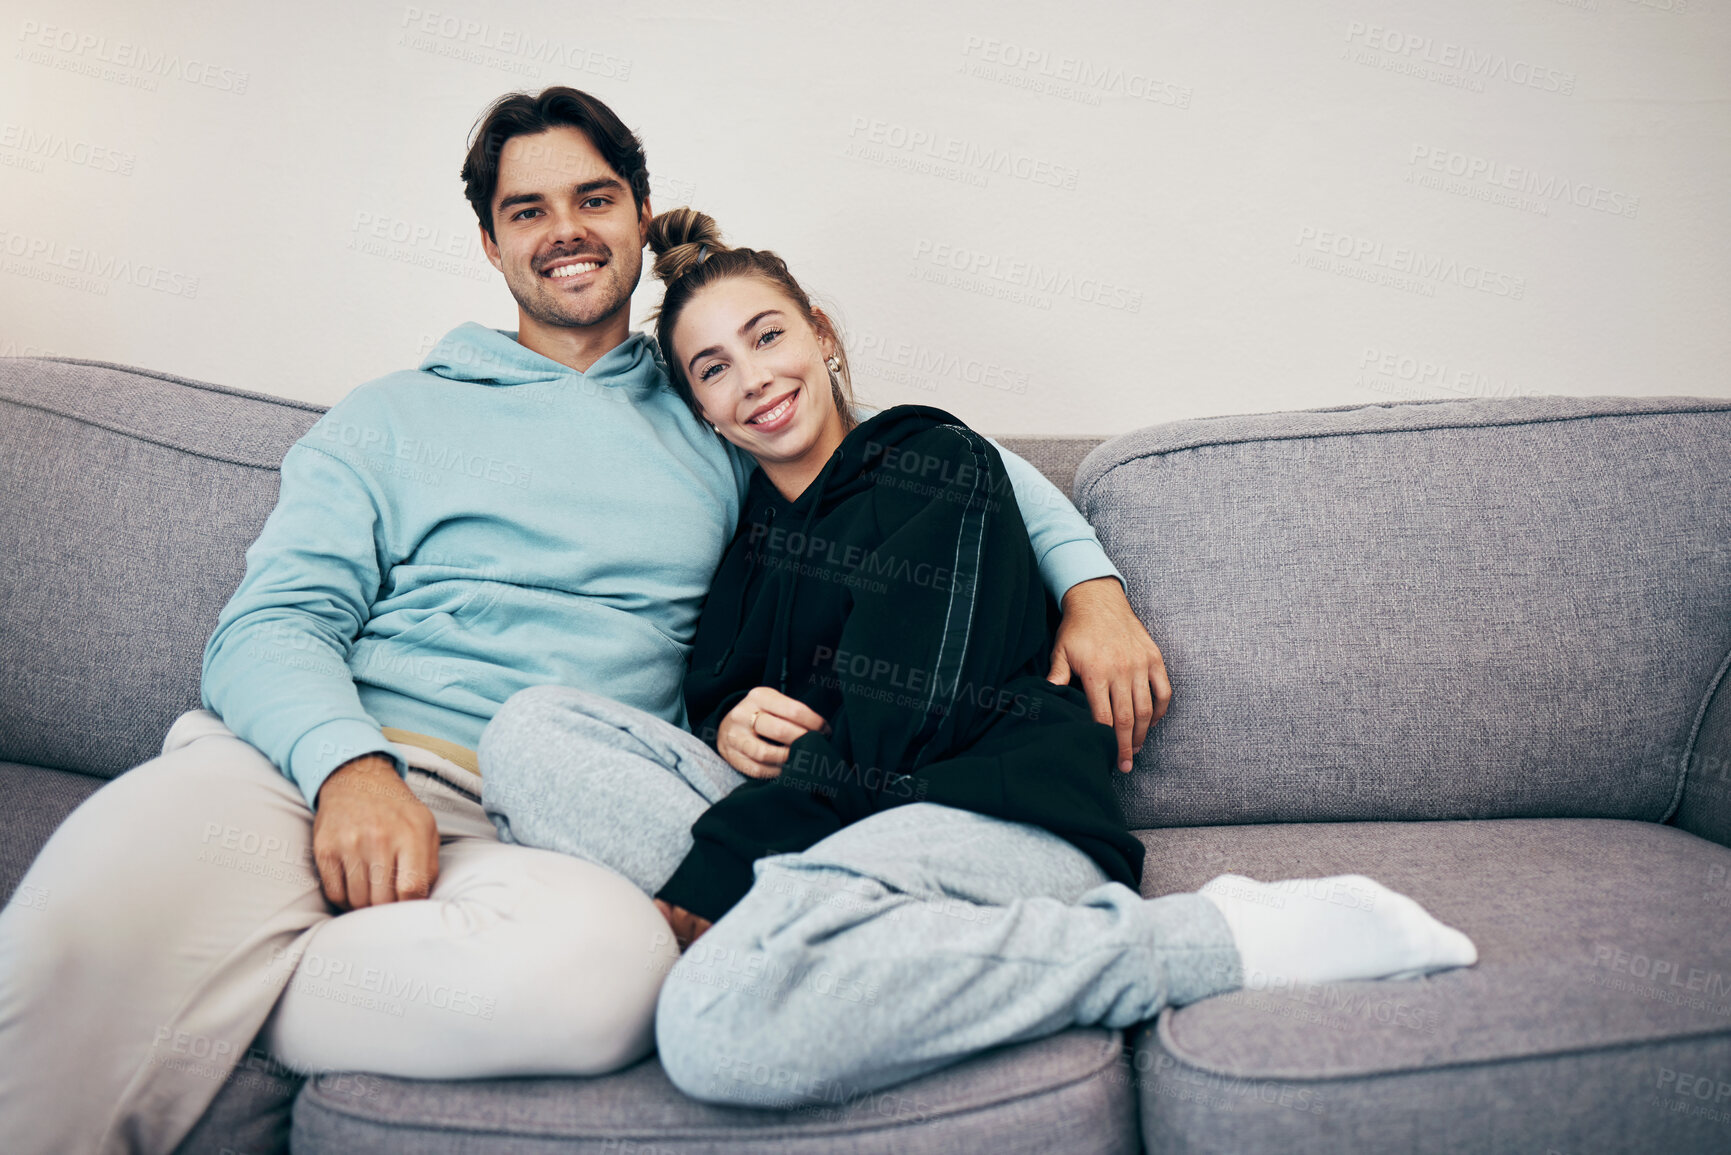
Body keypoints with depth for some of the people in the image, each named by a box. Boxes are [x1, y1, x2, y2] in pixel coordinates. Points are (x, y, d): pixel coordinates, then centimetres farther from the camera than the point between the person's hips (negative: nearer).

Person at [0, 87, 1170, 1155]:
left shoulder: (720, 426, 23)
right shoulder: (395, 417, 20)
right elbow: (275, 622, 8)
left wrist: (1090, 582, 10)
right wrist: (349, 762, -15)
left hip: (544, 825, 2)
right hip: (316, 764, -1)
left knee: (603, 958, -37)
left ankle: (195, 1003, -17)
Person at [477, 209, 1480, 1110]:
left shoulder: (936, 464, 3)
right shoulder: (748, 522, 23)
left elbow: (892, 719, -9)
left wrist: (706, 880, -16)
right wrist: (725, 728, -8)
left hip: (998, 810, -5)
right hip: (824, 822, 6)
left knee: (723, 1024, -37)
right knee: (531, 729, -11)